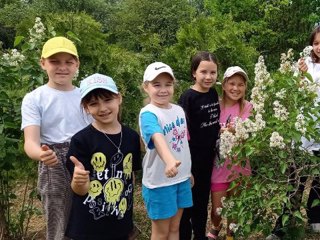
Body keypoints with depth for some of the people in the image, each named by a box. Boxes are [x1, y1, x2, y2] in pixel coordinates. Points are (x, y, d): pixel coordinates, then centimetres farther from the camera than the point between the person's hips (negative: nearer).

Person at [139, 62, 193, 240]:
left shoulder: (179, 110, 3)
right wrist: (169, 160, -59)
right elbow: (158, 138, -41)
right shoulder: (148, 114, -20)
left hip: (182, 177, 6)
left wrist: (189, 170, 19)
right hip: (159, 181, -6)